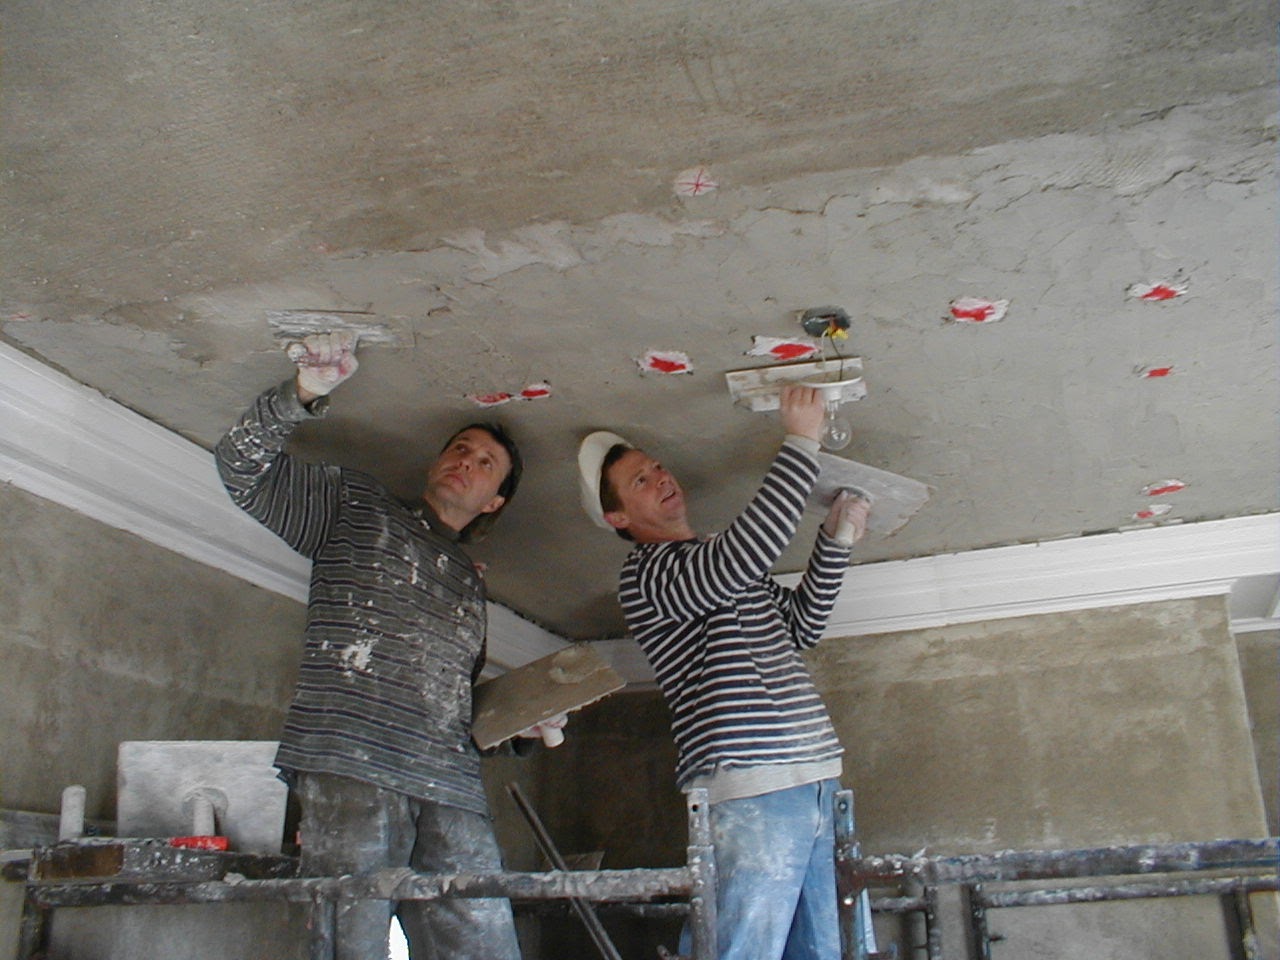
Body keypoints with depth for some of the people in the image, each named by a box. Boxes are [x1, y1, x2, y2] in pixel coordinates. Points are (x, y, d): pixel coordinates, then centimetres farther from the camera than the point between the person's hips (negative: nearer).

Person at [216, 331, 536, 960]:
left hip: (451, 792, 5)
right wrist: (302, 396, -12)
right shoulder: (356, 505, 17)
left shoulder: (469, 583, 31)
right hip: (352, 771, -5)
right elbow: (243, 468, 5)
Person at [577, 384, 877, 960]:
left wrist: (837, 539, 16)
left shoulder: (723, 564, 25)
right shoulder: (645, 573, -5)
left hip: (810, 785, 9)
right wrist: (801, 442, -16)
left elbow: (800, 627, 26)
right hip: (749, 789, -9)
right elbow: (751, 548, -21)